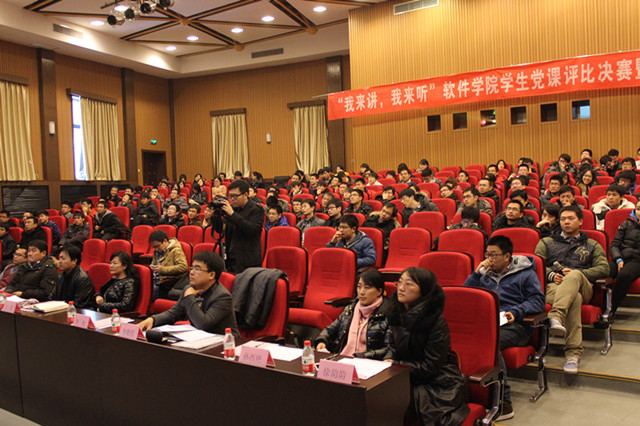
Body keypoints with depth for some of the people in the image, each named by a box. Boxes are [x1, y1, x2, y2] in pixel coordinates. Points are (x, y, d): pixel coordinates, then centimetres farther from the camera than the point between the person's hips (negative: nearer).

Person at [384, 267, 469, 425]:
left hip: (437, 384, -6)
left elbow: (430, 367, -17)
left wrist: (396, 365, -17)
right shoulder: (397, 313, 2)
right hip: (408, 379, 6)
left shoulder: (436, 321, -20)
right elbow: (393, 346, 14)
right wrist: (388, 360, -8)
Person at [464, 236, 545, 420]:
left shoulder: (525, 273, 14)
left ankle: (504, 403, -30)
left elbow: (538, 301, 4)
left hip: (514, 324, -4)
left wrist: (516, 312, -12)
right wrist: (477, 273, 11)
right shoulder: (485, 273, 28)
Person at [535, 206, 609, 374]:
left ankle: (556, 316, -60)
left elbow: (604, 268, 11)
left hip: (582, 286, 0)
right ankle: (573, 352, -49)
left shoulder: (592, 246, 30)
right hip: (554, 286, 0)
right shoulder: (546, 242, 30)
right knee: (574, 298, -38)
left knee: (574, 276, -40)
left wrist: (577, 273, -6)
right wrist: (551, 275, -10)